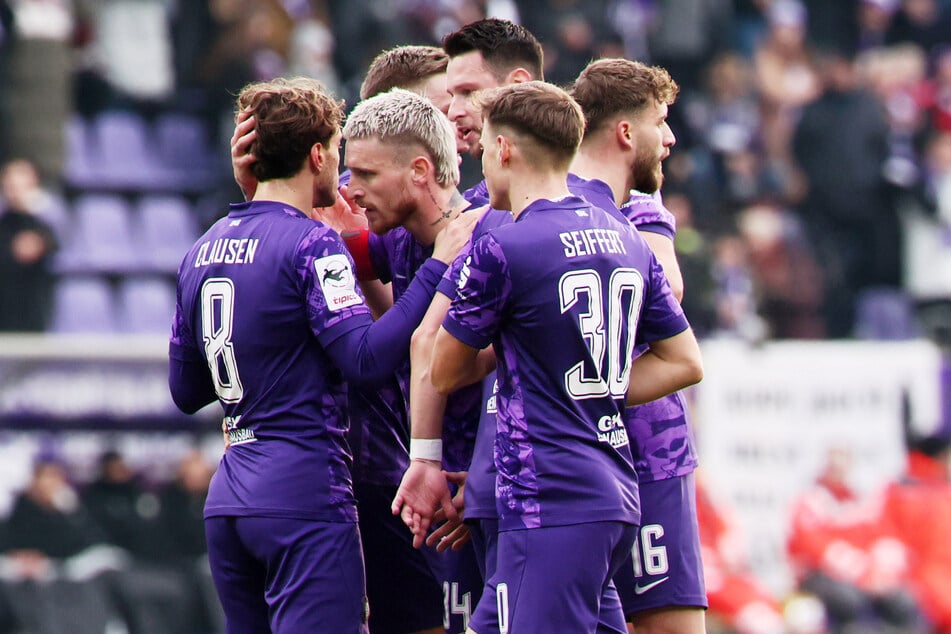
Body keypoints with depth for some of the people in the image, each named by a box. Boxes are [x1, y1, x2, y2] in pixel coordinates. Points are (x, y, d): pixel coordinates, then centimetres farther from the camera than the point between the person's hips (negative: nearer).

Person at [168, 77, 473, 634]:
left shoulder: (204, 251, 14)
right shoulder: (312, 244, -10)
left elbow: (186, 392, 19)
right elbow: (368, 358, -20)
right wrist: (437, 269, -16)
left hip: (226, 503, 8)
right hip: (306, 499, -8)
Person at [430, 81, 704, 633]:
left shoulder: (499, 250, -11)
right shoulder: (627, 240, 11)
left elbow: (446, 373, 1)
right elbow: (685, 363, 17)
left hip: (551, 506, -8)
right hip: (617, 497, 8)